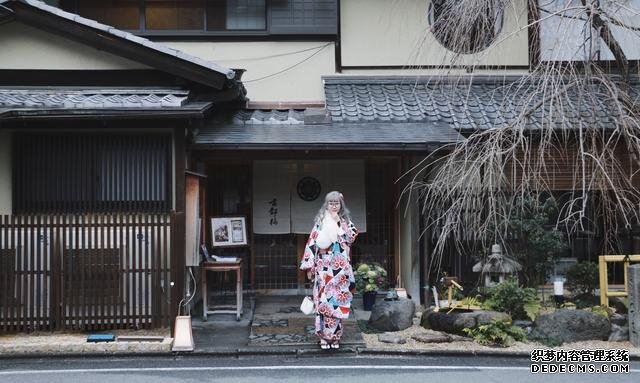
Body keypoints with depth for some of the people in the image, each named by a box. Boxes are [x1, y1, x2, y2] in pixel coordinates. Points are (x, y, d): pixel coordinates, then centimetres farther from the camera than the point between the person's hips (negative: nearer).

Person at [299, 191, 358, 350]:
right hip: (323, 268, -1)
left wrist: (339, 222, -10)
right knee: (323, 300, -3)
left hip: (341, 268, 1)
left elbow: (351, 238, -8)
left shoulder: (346, 222, 10)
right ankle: (324, 336, 4)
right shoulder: (320, 222, 5)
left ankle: (335, 336, 10)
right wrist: (309, 266, -3)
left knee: (337, 300, 1)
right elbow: (312, 244, 2)